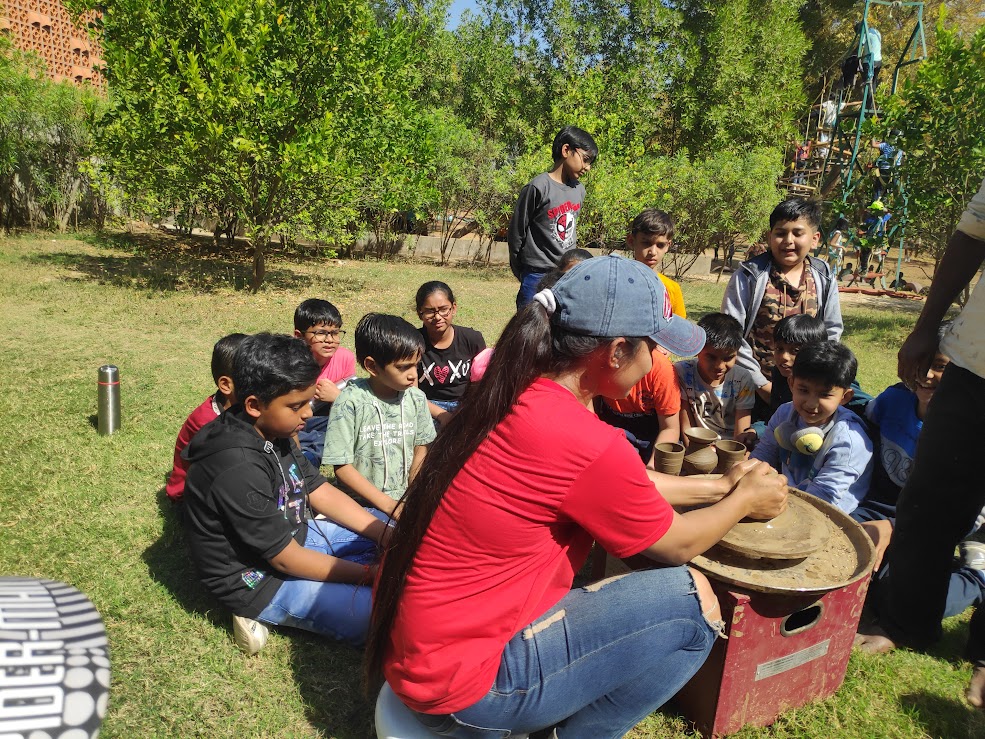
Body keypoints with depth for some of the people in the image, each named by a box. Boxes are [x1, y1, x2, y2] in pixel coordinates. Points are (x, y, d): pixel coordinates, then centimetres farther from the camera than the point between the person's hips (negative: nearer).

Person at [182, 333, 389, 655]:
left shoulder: (272, 432, -3)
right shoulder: (239, 469, -32)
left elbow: (320, 492, 3)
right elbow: (287, 560, -25)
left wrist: (386, 534, -8)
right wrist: (371, 574, -19)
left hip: (294, 537, 9)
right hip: (259, 579, -9)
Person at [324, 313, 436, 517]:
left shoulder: (416, 398, 2)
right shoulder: (350, 401, -12)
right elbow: (342, 467, -10)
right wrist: (389, 505, -14)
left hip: (404, 499, 5)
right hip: (359, 504, -4)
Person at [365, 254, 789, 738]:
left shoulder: (515, 396, 0)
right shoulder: (587, 444, -26)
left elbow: (627, 489, 13)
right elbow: (678, 545, -6)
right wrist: (746, 499, 11)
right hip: (459, 691, -8)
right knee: (692, 602, -6)